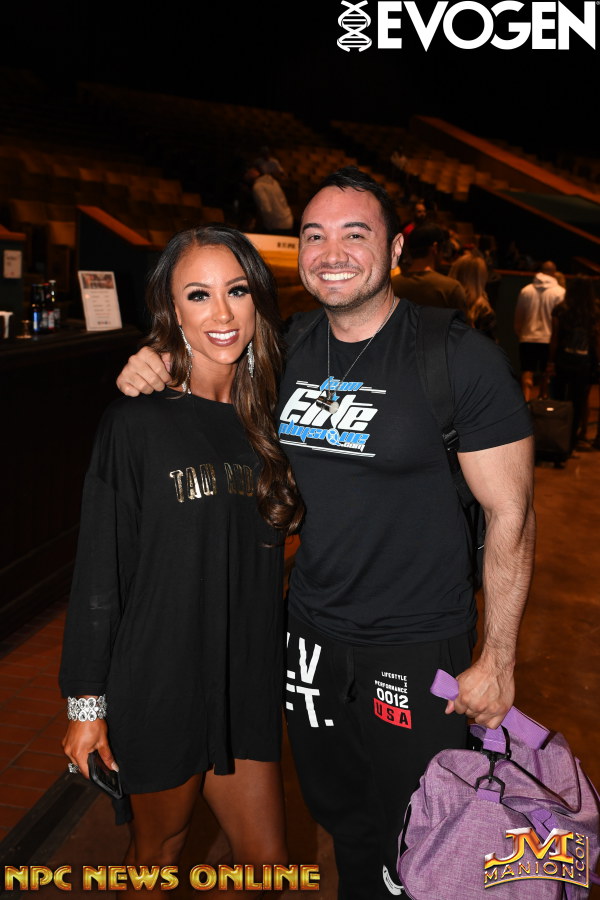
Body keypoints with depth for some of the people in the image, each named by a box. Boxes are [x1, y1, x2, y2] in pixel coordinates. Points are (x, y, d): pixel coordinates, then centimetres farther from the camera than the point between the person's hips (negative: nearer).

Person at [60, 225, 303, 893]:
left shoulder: (263, 420, 3)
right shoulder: (138, 421, -14)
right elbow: (98, 569, -11)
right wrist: (85, 700, -9)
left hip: (246, 680, 5)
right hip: (158, 681, -4)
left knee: (267, 861, 13)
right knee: (158, 849, 16)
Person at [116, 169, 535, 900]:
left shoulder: (459, 358, -17)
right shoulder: (290, 346, -1)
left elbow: (510, 515, -13)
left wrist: (498, 660, -12)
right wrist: (153, 375, -6)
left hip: (417, 645, -4)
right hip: (311, 629, 5)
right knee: (337, 812, 24)